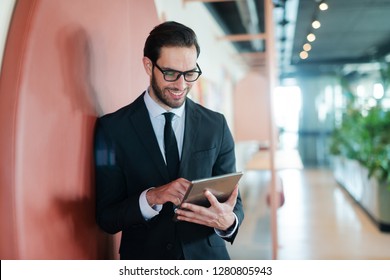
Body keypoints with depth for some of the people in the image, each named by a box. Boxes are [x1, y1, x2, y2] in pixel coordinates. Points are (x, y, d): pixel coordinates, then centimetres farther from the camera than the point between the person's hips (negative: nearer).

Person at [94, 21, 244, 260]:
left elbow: (234, 202, 0)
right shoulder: (112, 128, -7)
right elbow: (106, 217, -6)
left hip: (207, 258, 2)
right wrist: (151, 197, -24)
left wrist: (228, 221, -21)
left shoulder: (216, 125, -2)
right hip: (145, 258, -1)